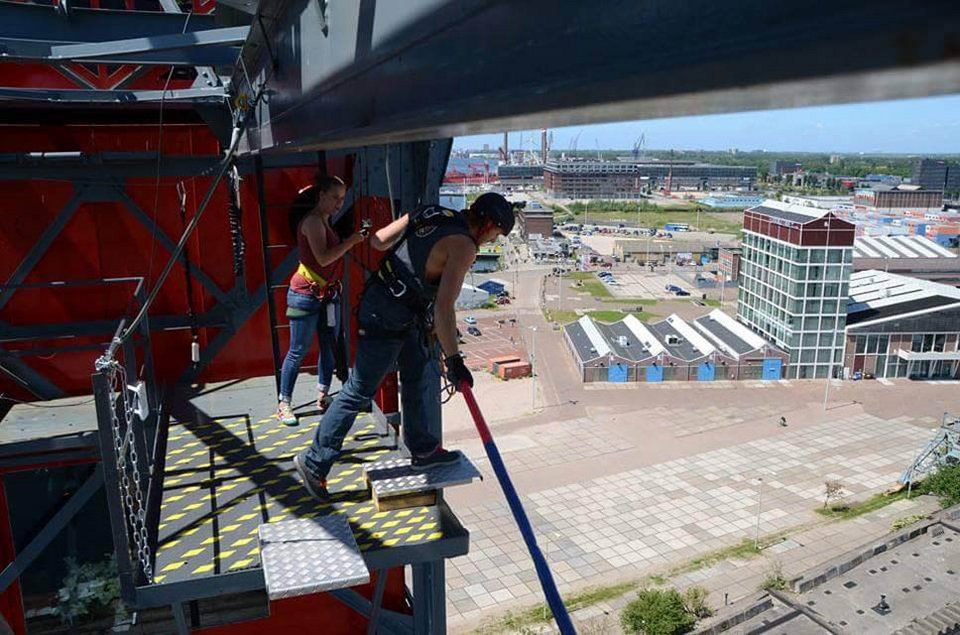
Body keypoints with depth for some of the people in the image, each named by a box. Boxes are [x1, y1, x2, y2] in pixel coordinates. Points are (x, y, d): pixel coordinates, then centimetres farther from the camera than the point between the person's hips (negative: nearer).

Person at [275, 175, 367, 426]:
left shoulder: (324, 221, 15)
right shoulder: (312, 220, -13)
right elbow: (323, 258, -22)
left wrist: (354, 238, 6)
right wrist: (351, 241, -20)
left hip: (327, 294, 9)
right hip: (306, 294, -9)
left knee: (330, 347, 9)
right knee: (298, 351, -4)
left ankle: (322, 396, 19)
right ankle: (284, 404, 5)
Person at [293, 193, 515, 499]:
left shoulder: (428, 214, 5)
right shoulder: (463, 246, -18)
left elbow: (377, 241, 12)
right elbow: (444, 307, -25)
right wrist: (454, 360, -22)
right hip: (388, 319, -9)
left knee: (420, 376, 18)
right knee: (359, 391, 1)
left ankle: (423, 450, 31)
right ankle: (314, 462, 13)